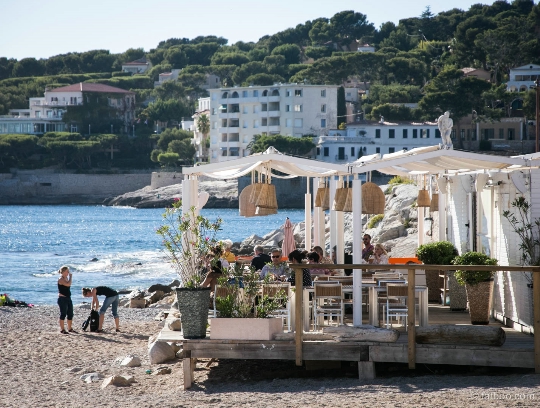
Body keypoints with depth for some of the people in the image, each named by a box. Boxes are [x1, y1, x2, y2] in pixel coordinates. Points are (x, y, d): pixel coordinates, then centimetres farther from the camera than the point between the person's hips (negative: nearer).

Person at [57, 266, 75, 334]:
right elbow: (68, 284, -28)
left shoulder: (66, 278, 14)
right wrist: (70, 276, -17)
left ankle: (70, 328, 20)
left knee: (70, 314, 10)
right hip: (62, 298, -9)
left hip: (68, 298, 9)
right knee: (63, 314, -6)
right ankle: (62, 329, 0)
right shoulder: (61, 279, -14)